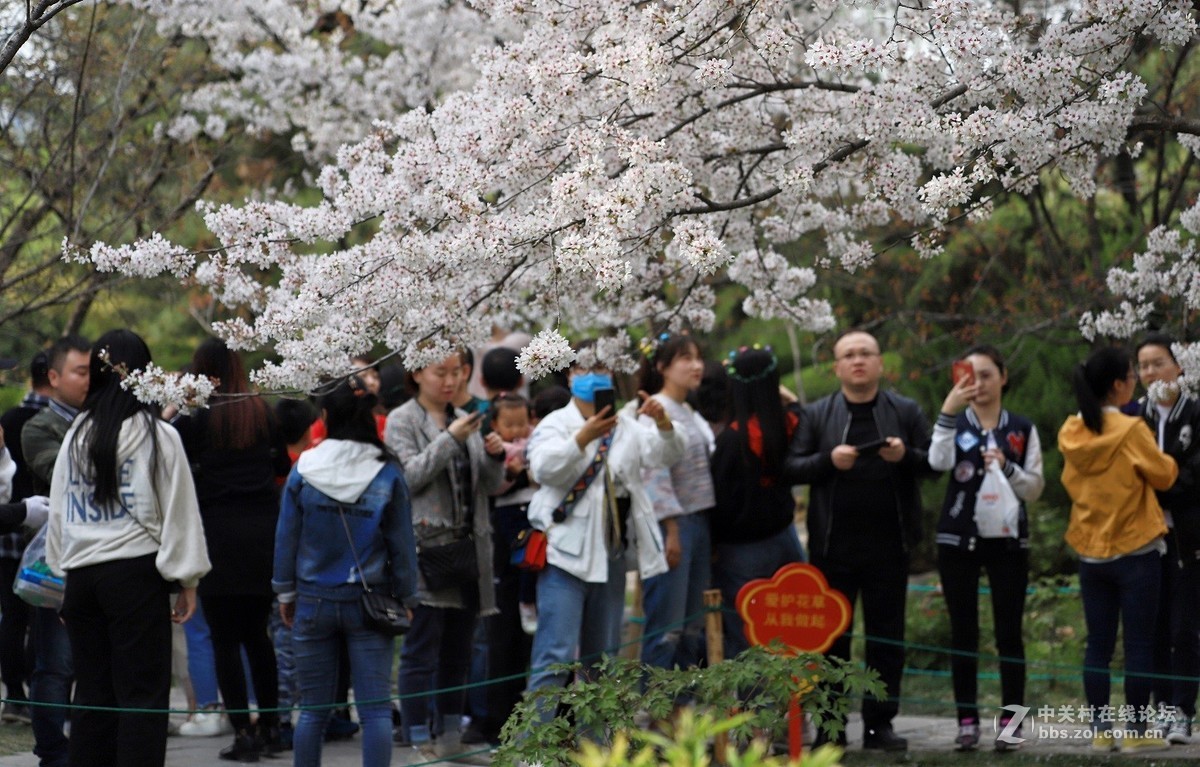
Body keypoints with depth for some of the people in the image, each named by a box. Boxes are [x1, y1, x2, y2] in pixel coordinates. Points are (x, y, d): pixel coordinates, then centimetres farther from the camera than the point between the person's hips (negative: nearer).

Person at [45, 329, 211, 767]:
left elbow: (58, 511, 14)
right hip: (136, 572, -5)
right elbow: (178, 510, -3)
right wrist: (187, 580, 5)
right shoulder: (158, 436, -5)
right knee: (143, 696, -3)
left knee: (92, 695, 11)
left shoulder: (76, 436, 9)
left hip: (81, 574, 5)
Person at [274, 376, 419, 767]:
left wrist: (286, 591, 13)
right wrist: (406, 597, 11)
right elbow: (402, 543, -1)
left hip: (314, 600, 1)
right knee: (375, 709, 0)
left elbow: (286, 537, 1)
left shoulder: (302, 471, -5)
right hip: (369, 602, -1)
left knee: (314, 709, 10)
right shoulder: (388, 474, -6)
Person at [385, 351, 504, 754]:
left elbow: (490, 485, 15)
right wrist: (450, 439, -18)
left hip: (469, 545, 6)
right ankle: (419, 744, -4)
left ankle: (450, 739, 17)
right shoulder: (402, 421, -1)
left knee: (458, 651, 10)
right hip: (425, 547, -6)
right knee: (421, 651, -6)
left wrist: (495, 456, -5)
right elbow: (409, 476, -14)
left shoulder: (465, 420, 17)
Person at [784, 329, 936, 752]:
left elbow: (934, 463, 5)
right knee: (832, 634, 4)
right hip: (833, 543, 0)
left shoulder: (906, 412, 8)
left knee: (887, 636, 3)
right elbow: (791, 467, 1)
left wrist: (906, 456, -14)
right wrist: (829, 460, -14)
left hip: (889, 543, 0)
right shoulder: (816, 415, 7)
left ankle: (880, 723, 9)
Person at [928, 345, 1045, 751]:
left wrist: (1006, 467, -14)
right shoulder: (955, 424, 6)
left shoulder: (1022, 429, 7)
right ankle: (967, 721, 5)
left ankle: (1010, 722, 2)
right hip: (958, 539, 0)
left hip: (1007, 539, 0)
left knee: (1008, 632, -1)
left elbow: (1034, 489, 3)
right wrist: (948, 409, -25)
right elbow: (938, 462, -16)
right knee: (963, 632, 2)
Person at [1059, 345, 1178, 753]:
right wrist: (1165, 459, 13)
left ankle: (1101, 730, 9)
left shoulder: (1071, 433, 1)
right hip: (1135, 551, -5)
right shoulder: (1131, 430, -16)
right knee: (1139, 644, 1)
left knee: (1098, 643, 8)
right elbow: (1164, 475, -6)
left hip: (1089, 551, 5)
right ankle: (1137, 731, 3)